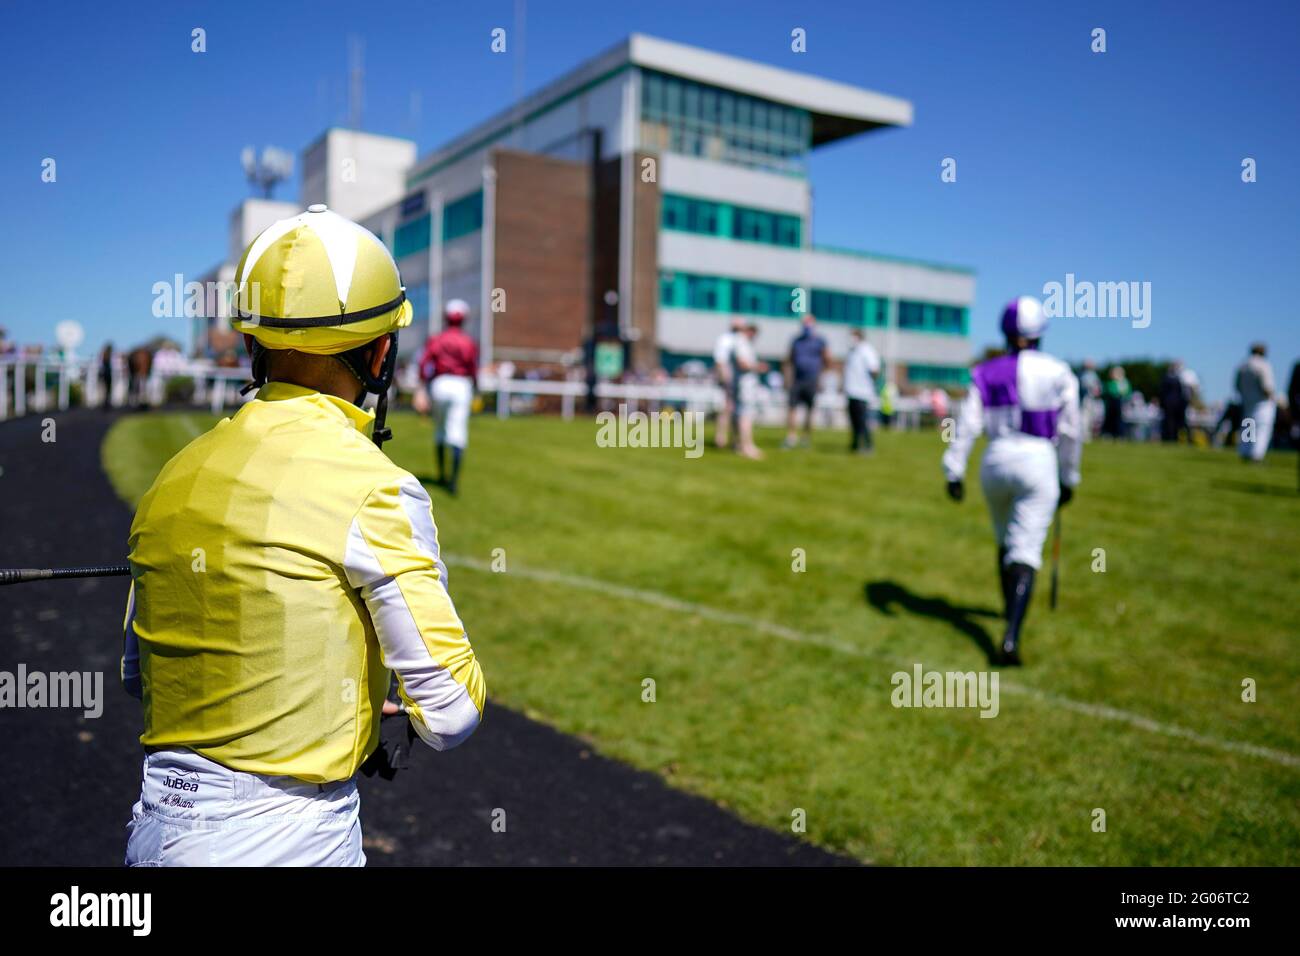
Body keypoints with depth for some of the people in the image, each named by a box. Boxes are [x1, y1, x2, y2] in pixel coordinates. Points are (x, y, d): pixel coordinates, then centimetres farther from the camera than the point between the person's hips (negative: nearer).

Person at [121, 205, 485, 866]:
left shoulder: (175, 476, 2)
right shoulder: (374, 489, -18)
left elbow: (139, 674, 15)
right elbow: (450, 714, -17)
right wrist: (410, 711, 5)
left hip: (158, 827, 7)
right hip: (288, 835, -6)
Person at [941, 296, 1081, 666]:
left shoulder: (986, 373, 2)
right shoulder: (1059, 373, 0)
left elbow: (967, 425, -6)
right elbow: (1070, 433, 4)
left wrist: (954, 472, -4)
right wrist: (1069, 479, 14)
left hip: (996, 460, 2)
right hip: (1038, 463, -2)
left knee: (1006, 540, 24)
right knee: (1025, 553, -5)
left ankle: (1011, 607, 43)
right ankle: (1011, 638, -19)